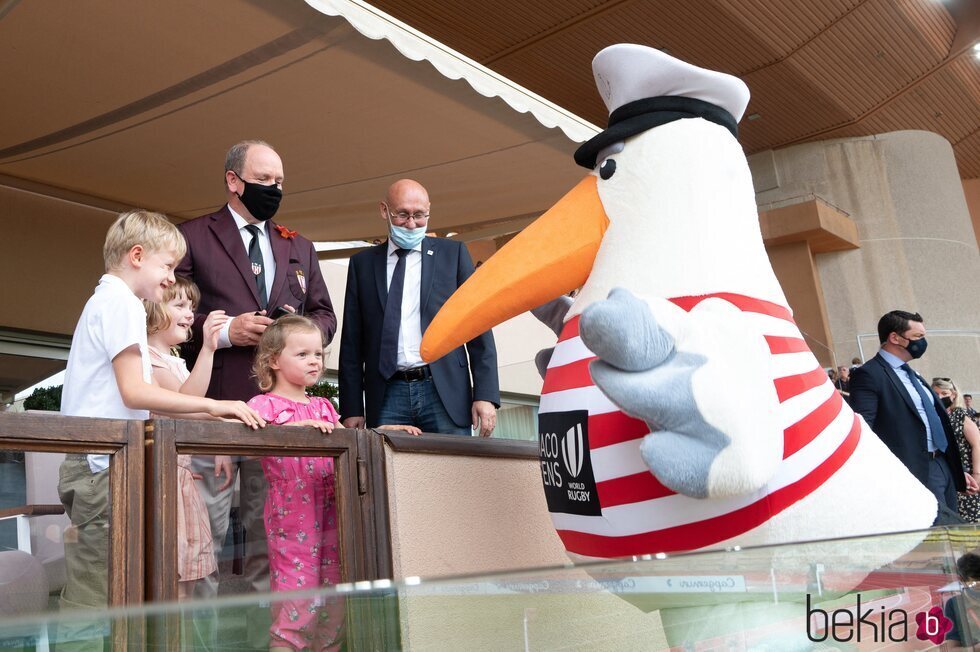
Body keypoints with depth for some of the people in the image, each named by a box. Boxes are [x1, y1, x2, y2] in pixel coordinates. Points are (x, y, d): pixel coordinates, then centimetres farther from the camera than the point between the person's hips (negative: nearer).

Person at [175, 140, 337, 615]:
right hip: (213, 404, -4)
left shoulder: (299, 247, 20)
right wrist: (224, 331, -13)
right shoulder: (192, 237, 5)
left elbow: (325, 315, 21)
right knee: (204, 533, -2)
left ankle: (267, 631, 17)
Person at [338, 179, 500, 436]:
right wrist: (352, 409, 4)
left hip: (445, 393, -1)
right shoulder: (363, 263, 12)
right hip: (388, 396, 1)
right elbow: (352, 342, 11)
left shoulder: (453, 253, 9)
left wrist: (486, 395, -4)